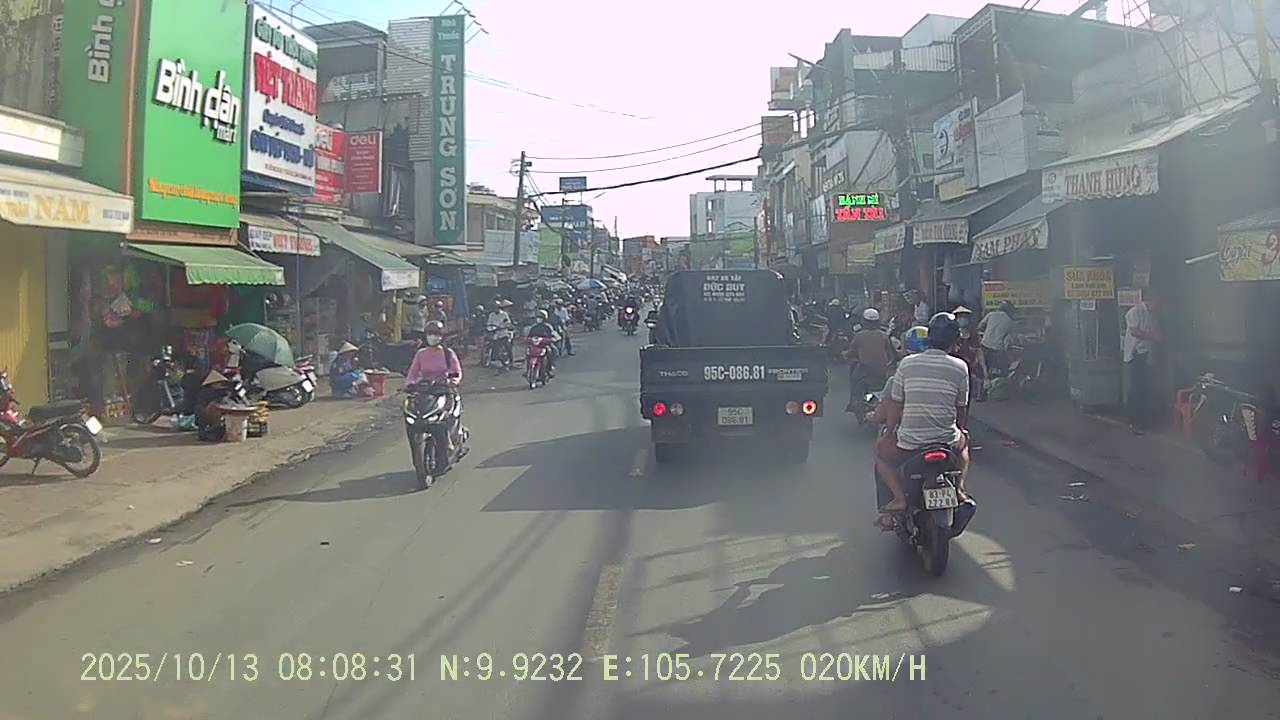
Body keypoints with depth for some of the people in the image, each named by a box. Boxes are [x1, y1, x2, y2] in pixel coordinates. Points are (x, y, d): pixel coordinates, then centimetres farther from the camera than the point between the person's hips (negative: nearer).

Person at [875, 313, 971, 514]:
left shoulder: (907, 363, -4)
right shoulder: (960, 367, -3)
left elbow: (895, 404, 2)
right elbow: (961, 408, 6)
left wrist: (889, 432, 17)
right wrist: (963, 431, 25)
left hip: (909, 443, -2)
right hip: (947, 441, 2)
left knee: (880, 451, 26)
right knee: (963, 443, 36)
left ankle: (899, 496, 6)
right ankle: (959, 486, 18)